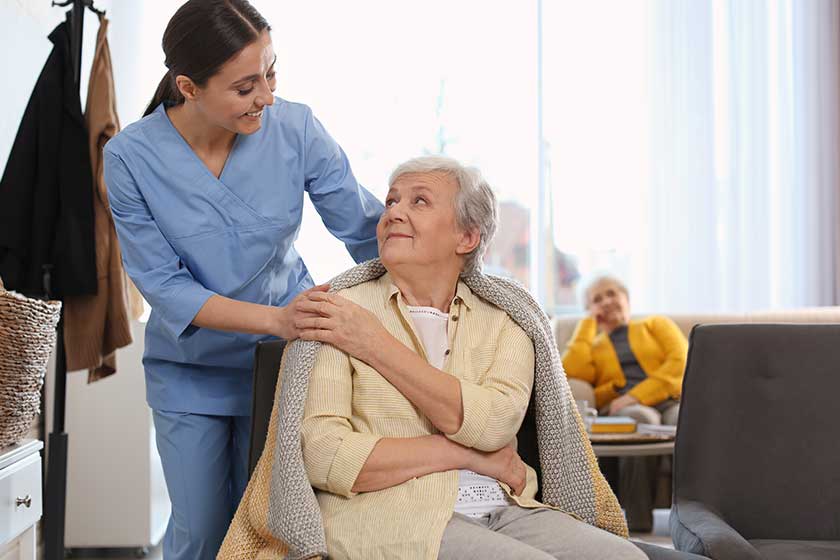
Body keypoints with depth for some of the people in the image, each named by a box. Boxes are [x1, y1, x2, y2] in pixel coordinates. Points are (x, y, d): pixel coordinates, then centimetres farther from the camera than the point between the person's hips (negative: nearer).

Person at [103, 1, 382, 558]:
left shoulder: (296, 129, -17)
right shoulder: (131, 157, -18)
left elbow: (368, 229, -9)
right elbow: (162, 284, -19)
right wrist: (275, 318, -30)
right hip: (190, 370, 0)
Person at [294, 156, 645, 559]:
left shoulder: (502, 325, 11)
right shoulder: (336, 315, 2)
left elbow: (492, 424, -10)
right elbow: (322, 456, -10)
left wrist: (376, 345, -8)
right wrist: (467, 455, -7)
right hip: (389, 516, -4)